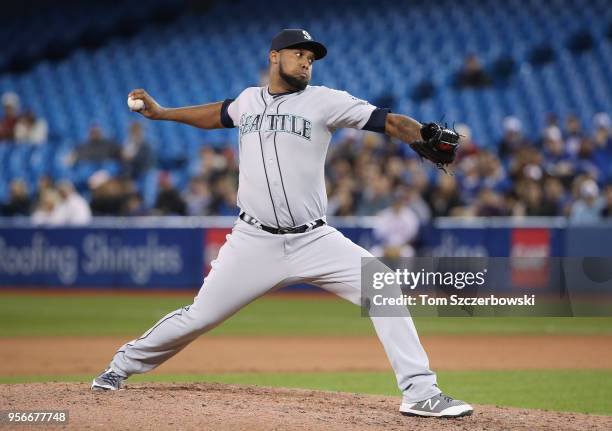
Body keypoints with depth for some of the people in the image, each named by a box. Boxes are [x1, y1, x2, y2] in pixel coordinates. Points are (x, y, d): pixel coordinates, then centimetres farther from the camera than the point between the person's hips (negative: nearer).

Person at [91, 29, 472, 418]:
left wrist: (429, 138, -31)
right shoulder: (249, 100, 9)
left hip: (314, 241, -1)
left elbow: (387, 121, -13)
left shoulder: (324, 101, -1)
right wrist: (161, 112, 32)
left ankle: (421, 392, -14)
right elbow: (218, 115, 33)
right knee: (199, 317, 2)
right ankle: (124, 365, 27)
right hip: (254, 243, 1)